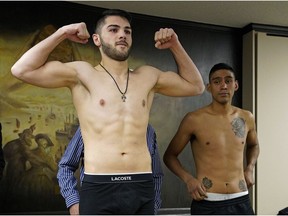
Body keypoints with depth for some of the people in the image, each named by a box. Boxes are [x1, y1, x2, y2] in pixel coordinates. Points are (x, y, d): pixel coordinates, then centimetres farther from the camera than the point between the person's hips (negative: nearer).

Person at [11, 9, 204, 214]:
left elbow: (195, 86, 24)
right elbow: (22, 70, -4)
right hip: (99, 188, -3)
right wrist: (62, 33, -3)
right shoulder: (82, 73, 2)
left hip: (142, 187, 4)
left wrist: (175, 45, 14)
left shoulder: (148, 76, 13)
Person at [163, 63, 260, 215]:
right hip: (207, 204, -3)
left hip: (241, 202, 4)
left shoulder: (246, 118, 5)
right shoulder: (194, 119, -7)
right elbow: (169, 155, 3)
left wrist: (250, 168, 10)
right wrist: (188, 178, -11)